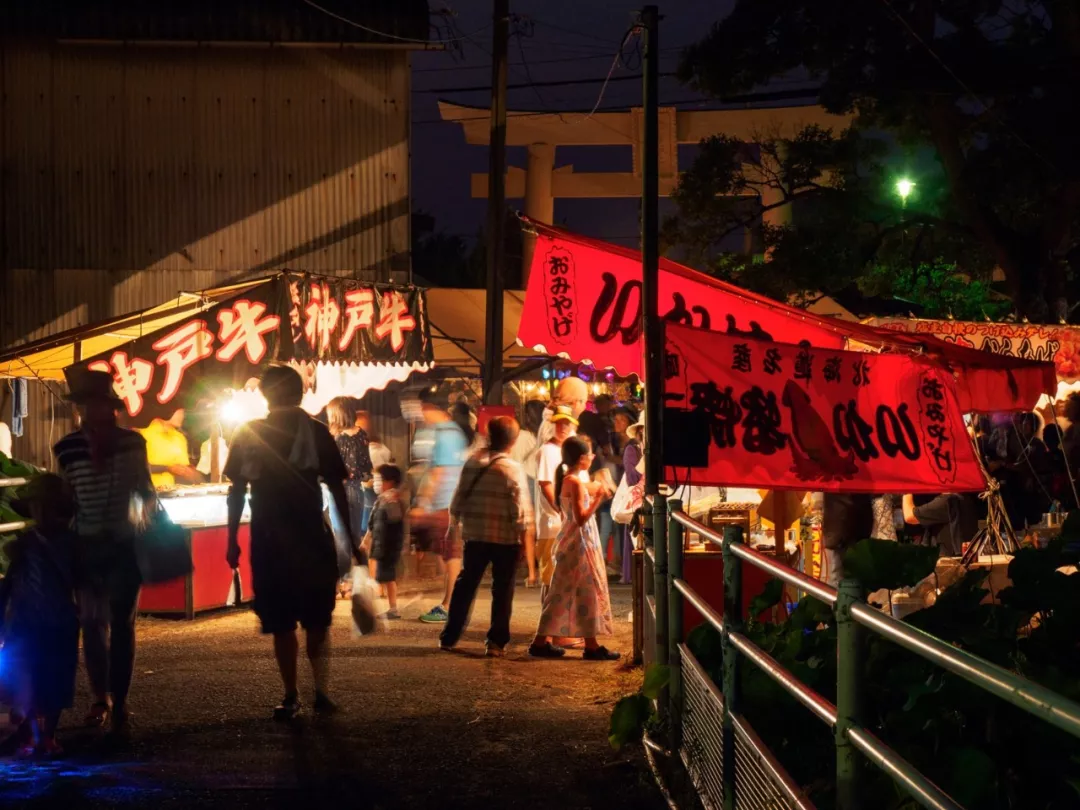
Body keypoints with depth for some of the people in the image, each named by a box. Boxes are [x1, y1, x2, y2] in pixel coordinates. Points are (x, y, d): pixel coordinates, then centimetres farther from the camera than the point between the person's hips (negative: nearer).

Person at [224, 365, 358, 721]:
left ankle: (321, 691, 1)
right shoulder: (249, 435, 3)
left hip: (312, 540, -1)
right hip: (269, 544, 1)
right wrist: (232, 540, 5)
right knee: (280, 624, 4)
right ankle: (290, 695, 12)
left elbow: (336, 488, 4)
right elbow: (238, 489, 8)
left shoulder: (315, 433, 1)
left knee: (316, 621, -4)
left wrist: (351, 540, 3)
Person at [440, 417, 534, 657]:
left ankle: (449, 637, 19)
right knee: (502, 590, 4)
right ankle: (496, 641, 3)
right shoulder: (513, 469, -12)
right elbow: (520, 509, -12)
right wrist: (525, 536, -3)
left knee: (465, 585, 15)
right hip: (506, 538, -4)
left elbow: (459, 498, 5)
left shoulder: (472, 463, 0)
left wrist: (456, 521, 19)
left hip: (474, 535, 4)